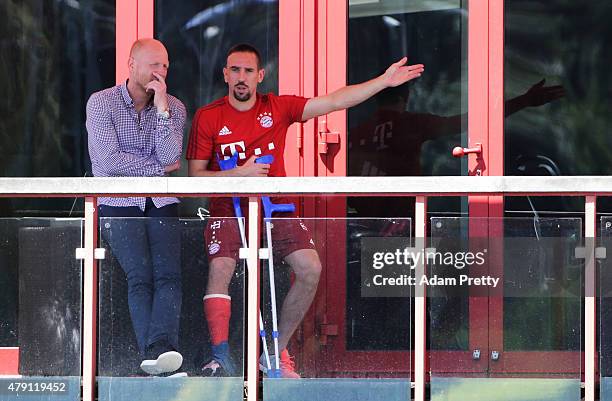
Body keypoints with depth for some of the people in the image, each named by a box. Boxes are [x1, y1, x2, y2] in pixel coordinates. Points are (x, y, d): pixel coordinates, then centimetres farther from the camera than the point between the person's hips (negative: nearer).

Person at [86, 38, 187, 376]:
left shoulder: (173, 107, 10)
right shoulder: (101, 103, 1)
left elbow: (170, 157, -5)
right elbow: (109, 161, -9)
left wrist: (161, 107, -9)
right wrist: (159, 168, -1)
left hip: (161, 205, 2)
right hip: (118, 205, -2)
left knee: (169, 275, -22)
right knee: (140, 275, -23)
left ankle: (160, 348, -40)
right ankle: (154, 352, -33)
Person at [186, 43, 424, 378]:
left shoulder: (277, 108, 3)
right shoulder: (207, 117, -2)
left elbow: (335, 101, 1)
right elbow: (195, 175, -3)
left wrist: (384, 81, -4)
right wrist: (239, 173, -18)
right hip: (229, 209, -2)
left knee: (310, 269, -16)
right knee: (220, 269, -28)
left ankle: (277, 351, -3)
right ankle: (220, 358, -22)